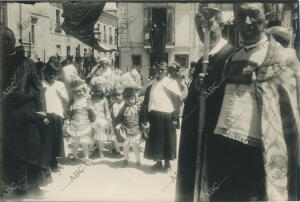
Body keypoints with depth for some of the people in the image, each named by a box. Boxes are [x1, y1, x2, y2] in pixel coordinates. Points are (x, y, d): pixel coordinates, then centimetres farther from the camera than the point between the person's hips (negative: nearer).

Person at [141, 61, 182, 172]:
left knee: (167, 140, 5)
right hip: (154, 117, 3)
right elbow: (146, 103, 9)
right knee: (155, 140, 9)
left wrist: (175, 117, -12)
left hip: (167, 116, -3)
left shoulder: (172, 83, 0)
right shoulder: (151, 85, 9)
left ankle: (167, 162, 19)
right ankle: (158, 162, 23)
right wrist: (145, 118, 2)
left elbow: (178, 100, -5)